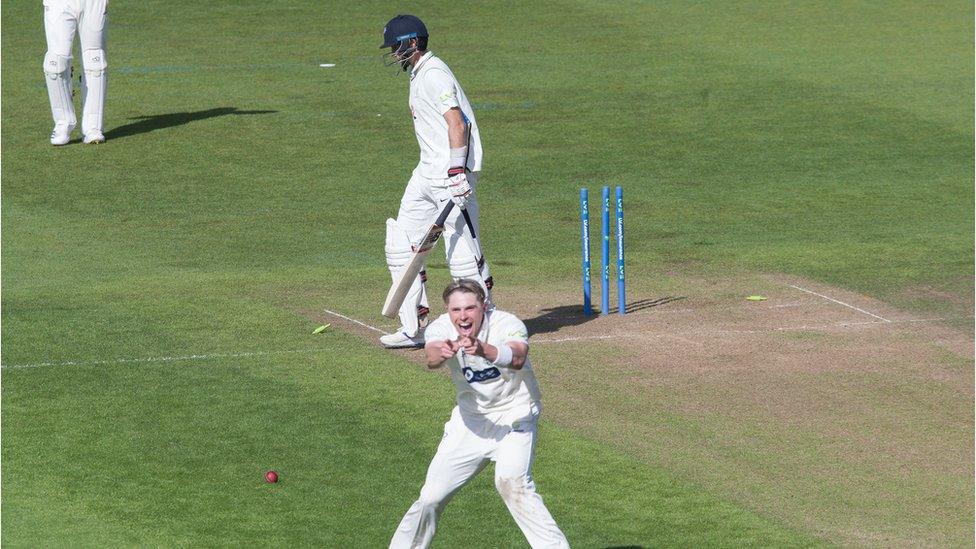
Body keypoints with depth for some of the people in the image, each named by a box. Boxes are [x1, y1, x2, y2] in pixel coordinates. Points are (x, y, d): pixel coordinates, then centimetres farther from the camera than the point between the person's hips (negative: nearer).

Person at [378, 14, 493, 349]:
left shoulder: (433, 75, -14)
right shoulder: (418, 75, 18)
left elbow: (456, 123, -23)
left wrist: (457, 172, -30)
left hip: (451, 171, -11)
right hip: (428, 171, 11)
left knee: (461, 247, -8)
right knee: (401, 244, 7)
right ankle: (413, 328, 9)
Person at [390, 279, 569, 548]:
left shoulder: (506, 324, -23)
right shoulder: (441, 329, -14)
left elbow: (517, 358, -44)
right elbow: (431, 359, -36)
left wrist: (483, 350, -64)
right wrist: (441, 353, -60)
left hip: (515, 417, -4)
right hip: (470, 421, 4)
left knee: (511, 482, -27)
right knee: (432, 494, 7)